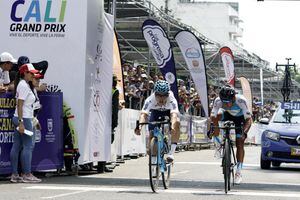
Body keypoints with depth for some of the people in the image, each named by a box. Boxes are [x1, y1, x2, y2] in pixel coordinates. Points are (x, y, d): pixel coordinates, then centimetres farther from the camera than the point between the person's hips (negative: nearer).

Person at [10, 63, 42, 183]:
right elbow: (19, 105, -19)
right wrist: (21, 122, -23)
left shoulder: (25, 85, 16)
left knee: (16, 146, 8)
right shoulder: (24, 85, -13)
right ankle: (26, 174, -4)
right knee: (28, 146, -6)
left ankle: (14, 175, 11)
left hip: (20, 118, 10)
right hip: (24, 119, -10)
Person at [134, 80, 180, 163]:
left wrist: (173, 126, -75)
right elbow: (144, 114, -49)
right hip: (156, 111, 2)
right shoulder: (150, 99, -38)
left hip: (169, 111, -1)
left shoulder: (171, 100, -40)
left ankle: (171, 152, -29)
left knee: (177, 123, -33)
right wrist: (139, 126, -69)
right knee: (151, 134, -13)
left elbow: (174, 114, -54)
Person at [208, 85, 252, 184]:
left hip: (240, 118, -4)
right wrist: (214, 127, -44)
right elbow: (212, 116, -28)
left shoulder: (241, 100, -39)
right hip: (227, 115, 4)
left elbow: (248, 119, -38)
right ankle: (217, 144, -4)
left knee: (240, 144, -12)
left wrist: (244, 132, -51)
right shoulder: (218, 101, -33)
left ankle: (239, 172, -7)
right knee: (218, 115, -26)